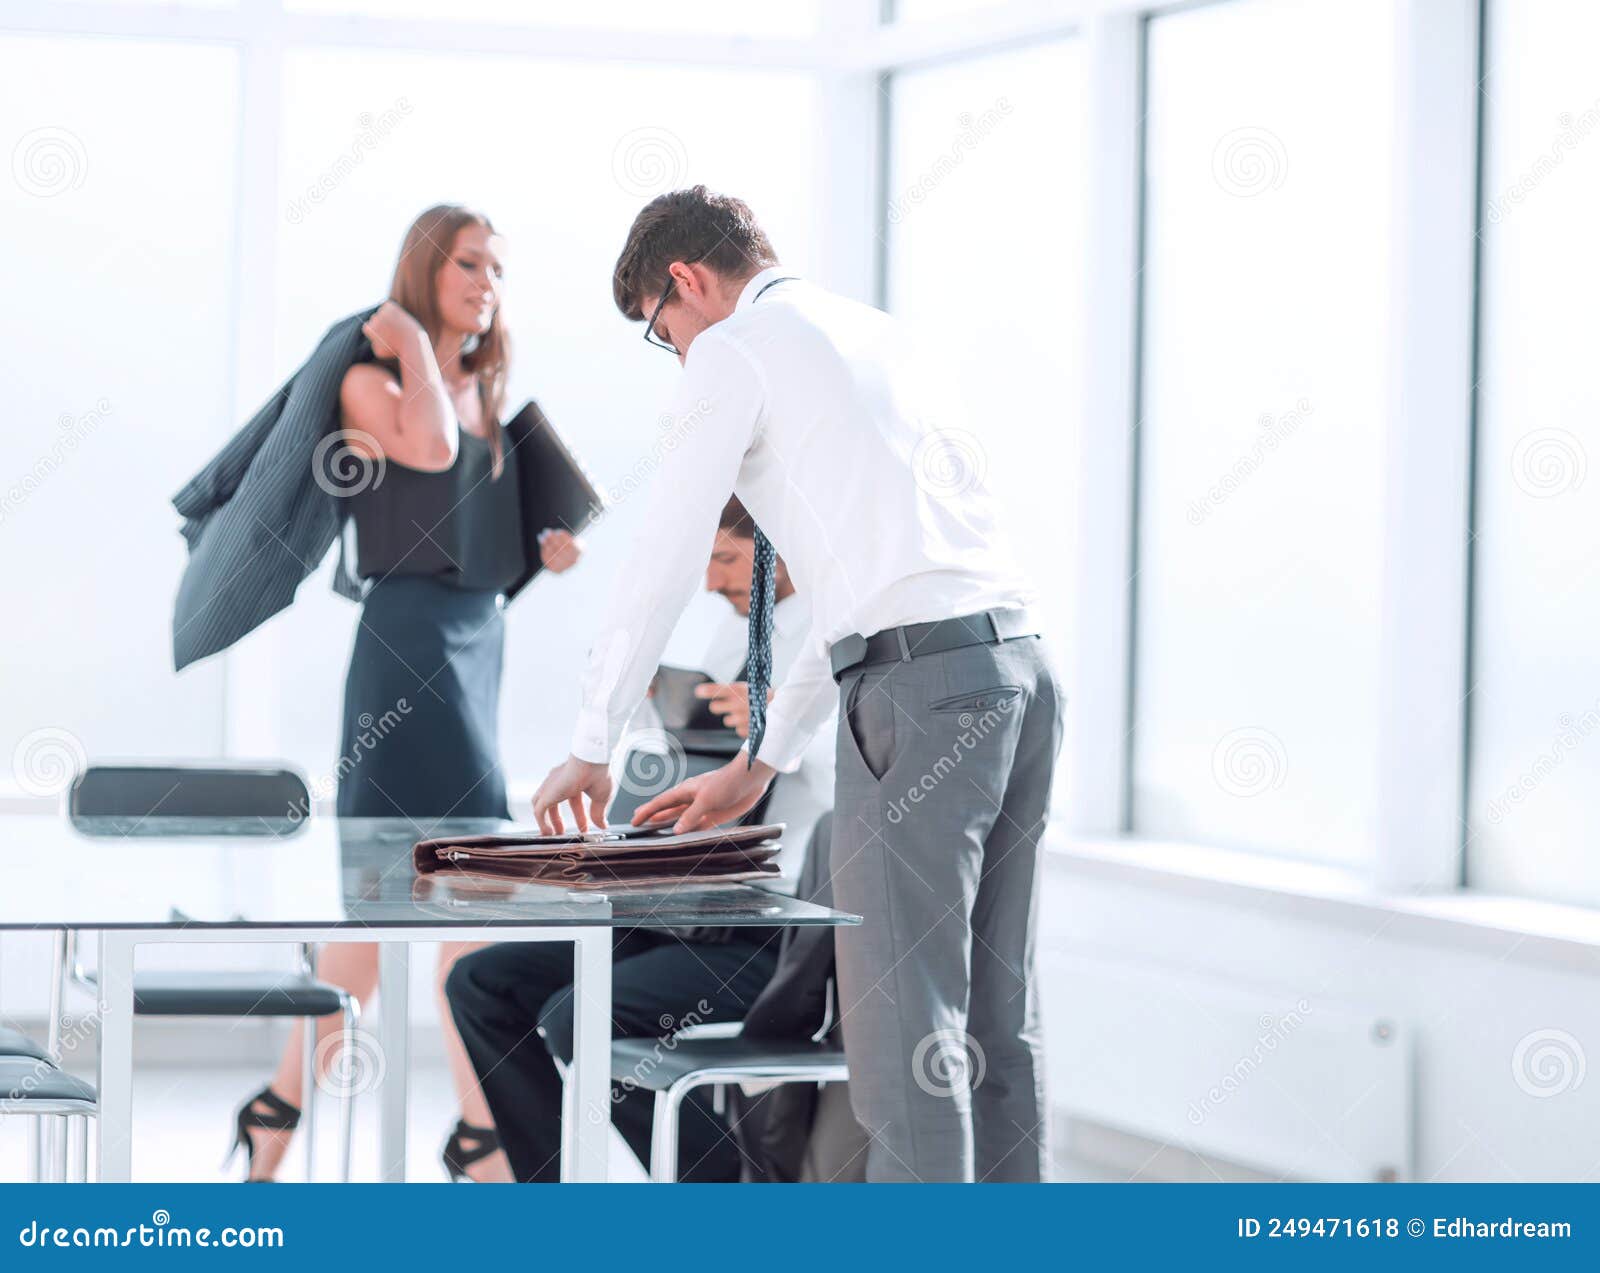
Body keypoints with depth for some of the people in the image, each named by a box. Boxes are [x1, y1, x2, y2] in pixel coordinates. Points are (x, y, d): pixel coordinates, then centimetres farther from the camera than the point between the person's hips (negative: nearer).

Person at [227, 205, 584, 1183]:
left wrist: (546, 549, 5)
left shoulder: (486, 395, 18)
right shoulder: (372, 379, -4)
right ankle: (485, 1136, -9)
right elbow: (428, 449, -23)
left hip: (477, 641, 8)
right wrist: (410, 343, -10)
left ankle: (280, 1111, 14)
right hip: (411, 635, -8)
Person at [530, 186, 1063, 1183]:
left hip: (922, 682, -8)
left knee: (906, 1017, -7)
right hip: (1020, 659, 8)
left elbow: (664, 563, 2)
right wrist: (759, 766, 32)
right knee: (996, 1014, 11)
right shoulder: (877, 332, 28)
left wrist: (592, 747, 11)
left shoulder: (734, 348, 3)